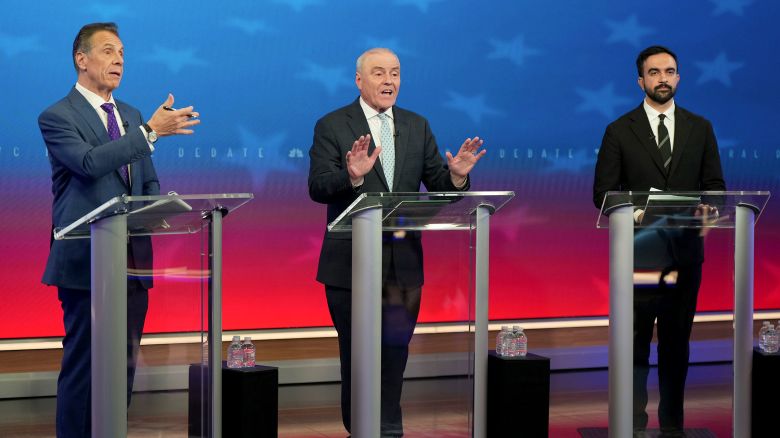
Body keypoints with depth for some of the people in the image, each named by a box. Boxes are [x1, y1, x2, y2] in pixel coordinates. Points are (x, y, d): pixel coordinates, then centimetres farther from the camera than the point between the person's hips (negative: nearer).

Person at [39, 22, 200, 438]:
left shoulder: (131, 116, 17)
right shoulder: (56, 117, -5)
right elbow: (90, 162, -23)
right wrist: (151, 131, -26)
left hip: (132, 260, 7)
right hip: (87, 261, -7)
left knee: (124, 367, 9)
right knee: (82, 367, -3)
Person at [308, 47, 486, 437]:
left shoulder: (417, 127, 9)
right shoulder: (332, 126, -5)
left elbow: (438, 186, 6)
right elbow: (318, 188, -15)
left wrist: (456, 174, -16)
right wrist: (352, 176, -33)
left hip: (403, 262, 4)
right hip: (351, 263, -4)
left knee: (395, 353, 9)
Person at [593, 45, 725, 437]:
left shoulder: (700, 128, 10)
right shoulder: (620, 131, 2)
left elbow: (714, 184, 9)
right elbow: (603, 192, -1)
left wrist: (707, 205, -14)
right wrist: (631, 210, -20)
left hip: (685, 248, 3)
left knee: (677, 340, 9)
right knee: (635, 342, -1)